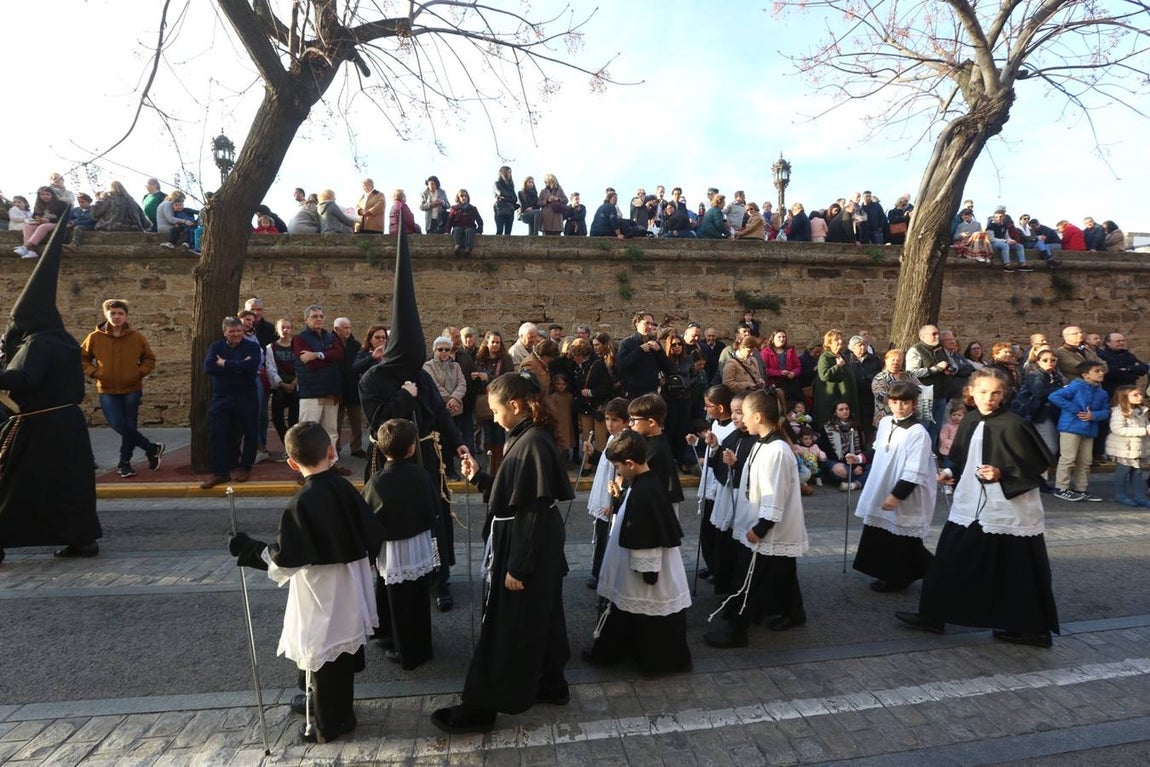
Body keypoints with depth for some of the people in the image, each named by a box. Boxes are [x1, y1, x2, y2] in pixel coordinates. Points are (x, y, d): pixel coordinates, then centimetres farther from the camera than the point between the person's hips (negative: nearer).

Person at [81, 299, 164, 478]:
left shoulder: (137, 337, -3)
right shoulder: (95, 337, -4)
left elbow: (150, 359, 9)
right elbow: (82, 358, 9)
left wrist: (139, 372, -5)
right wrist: (94, 373, -4)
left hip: (132, 389, 0)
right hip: (108, 391, 0)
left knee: (130, 426, 6)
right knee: (119, 425, -11)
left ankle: (125, 463, 23)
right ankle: (152, 448, 8)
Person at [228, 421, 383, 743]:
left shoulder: (301, 503, -21)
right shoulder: (345, 488, -7)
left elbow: (286, 560, -21)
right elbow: (373, 536, 0)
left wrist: (248, 548, -7)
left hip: (320, 595, -6)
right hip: (350, 590, 6)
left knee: (321, 655, 12)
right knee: (343, 649, 23)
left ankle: (328, 723, 30)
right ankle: (338, 705, 44)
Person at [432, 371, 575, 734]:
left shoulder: (533, 444, -24)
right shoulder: (527, 439, 6)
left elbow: (534, 511, -25)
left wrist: (517, 567, -22)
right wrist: (478, 477, 7)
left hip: (527, 554, -10)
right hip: (535, 553, 10)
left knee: (504, 629, 4)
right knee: (539, 619, 22)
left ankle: (480, 709, 19)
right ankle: (552, 685, 38)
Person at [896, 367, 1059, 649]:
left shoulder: (1013, 425, -15)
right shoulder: (970, 421, 6)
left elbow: (1037, 465, -13)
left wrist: (1002, 474, -24)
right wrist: (951, 472, 2)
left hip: (1008, 510, -7)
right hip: (970, 505, 7)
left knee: (1015, 572, 5)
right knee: (950, 561, 10)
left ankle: (1033, 629, 24)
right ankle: (933, 616, 21)